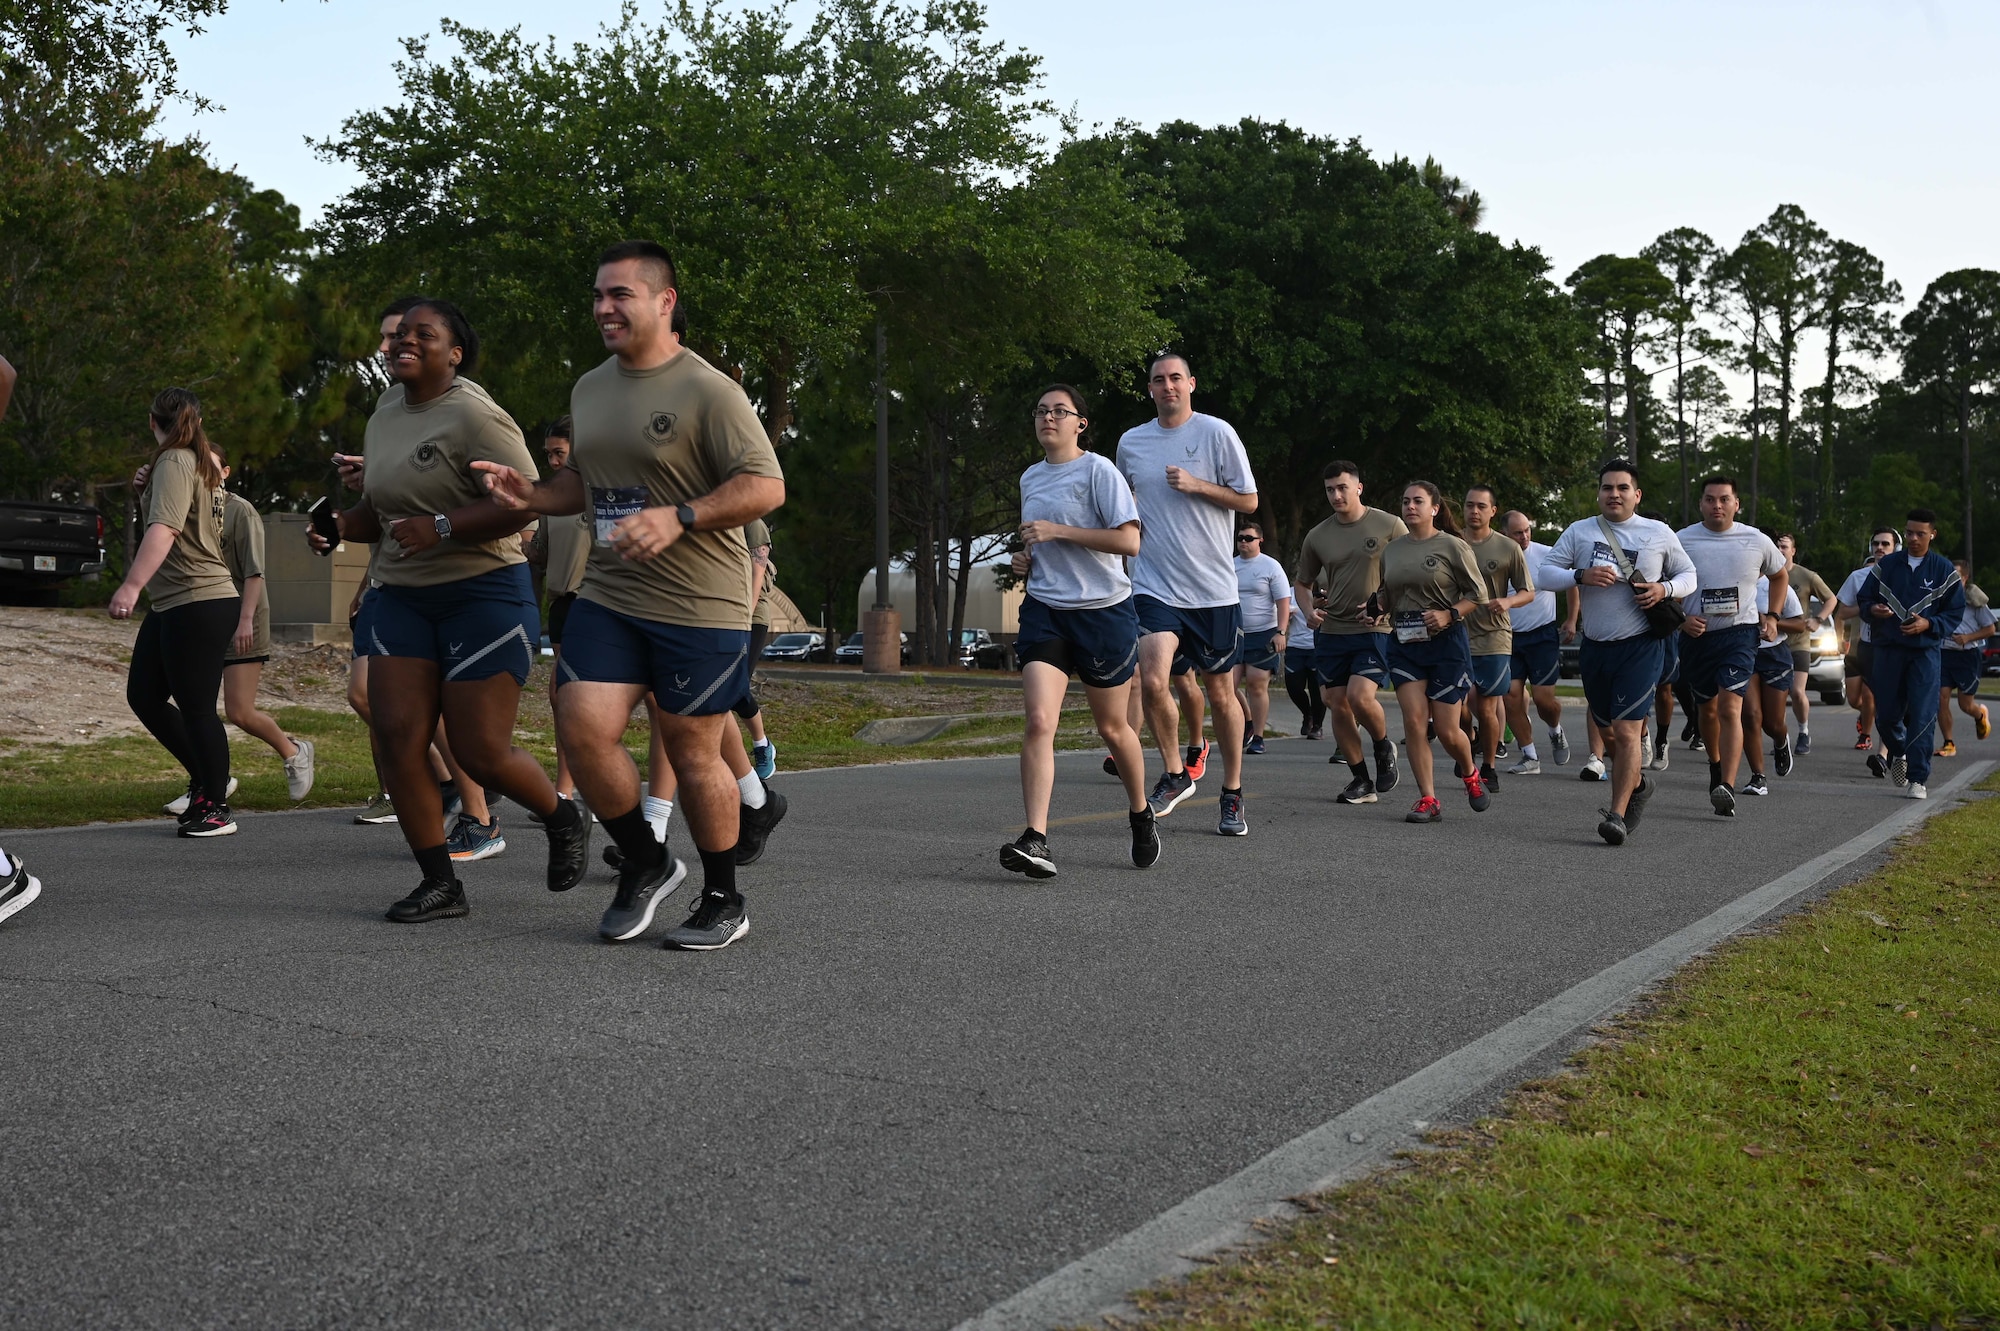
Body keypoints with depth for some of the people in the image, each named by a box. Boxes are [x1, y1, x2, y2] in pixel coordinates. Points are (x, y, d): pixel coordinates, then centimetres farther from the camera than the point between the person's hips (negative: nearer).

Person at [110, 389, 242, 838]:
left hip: (199, 604, -10)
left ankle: (216, 809, 3)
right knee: (143, 695, 14)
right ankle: (206, 779, 23)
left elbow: (163, 530, -27)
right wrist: (148, 485, 24)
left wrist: (131, 586, -35)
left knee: (196, 709, -5)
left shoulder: (175, 463, -12)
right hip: (171, 606, 10)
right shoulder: (203, 464, 16)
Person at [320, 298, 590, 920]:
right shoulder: (387, 409, 14)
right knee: (398, 736, -5)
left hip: (483, 593, -7)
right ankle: (440, 885, 4)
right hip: (400, 595, 7)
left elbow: (523, 502, -20)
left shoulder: (474, 414, -12)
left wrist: (438, 528, -27)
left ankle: (564, 821, 25)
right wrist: (342, 525, 5)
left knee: (481, 751, -5)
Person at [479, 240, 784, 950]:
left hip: (699, 606, -6)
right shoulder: (589, 388, 13)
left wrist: (678, 518, -27)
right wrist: (533, 495, 5)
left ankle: (724, 900, 21)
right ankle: (646, 865, 16)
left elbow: (766, 486, -16)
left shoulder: (708, 391, -11)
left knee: (692, 752, 2)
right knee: (582, 729, -7)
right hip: (607, 596, 6)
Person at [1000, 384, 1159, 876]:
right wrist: (1026, 558, 9)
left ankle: (1141, 815, 34)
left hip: (1104, 610, -4)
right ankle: (1035, 841, -21)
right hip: (1044, 610, 4)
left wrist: (1057, 531, -18)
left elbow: (1129, 541, -16)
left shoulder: (1098, 470, -7)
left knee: (1112, 726, 9)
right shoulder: (1030, 478, 14)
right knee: (1038, 721, -15)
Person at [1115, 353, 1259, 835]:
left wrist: (1196, 485, -13)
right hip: (1154, 585, 2)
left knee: (1220, 693, 7)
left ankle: (1232, 796, 22)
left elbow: (1248, 501, -1)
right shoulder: (1131, 442, 9)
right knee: (1152, 680, -19)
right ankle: (1175, 773, 4)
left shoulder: (1216, 433, -2)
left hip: (1214, 587, -1)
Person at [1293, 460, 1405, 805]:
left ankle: (1384, 747, 10)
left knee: (1360, 696, -21)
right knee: (1338, 706, 3)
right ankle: (1361, 782, 15)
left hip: (1375, 631, -4)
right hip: (1331, 632, 4)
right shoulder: (1317, 536, 7)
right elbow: (1301, 583, 19)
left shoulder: (1390, 526, -3)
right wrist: (1310, 610, -2)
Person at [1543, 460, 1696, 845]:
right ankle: (1636, 783, 42)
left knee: (1626, 730, -14)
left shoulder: (1660, 534, 4)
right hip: (1594, 647, 4)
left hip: (1640, 646, -3)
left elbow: (1689, 574, 14)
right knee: (1610, 730, 16)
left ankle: (1618, 814, -9)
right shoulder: (1579, 531, 6)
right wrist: (1581, 575, -16)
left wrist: (1665, 588, -8)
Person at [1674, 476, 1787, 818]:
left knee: (1730, 707, -18)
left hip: (1740, 633, -2)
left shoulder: (1757, 542, 1)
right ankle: (1716, 769, 40)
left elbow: (1779, 575, 21)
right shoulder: (1681, 540, -3)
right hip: (1697, 635, 2)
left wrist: (1771, 615, 11)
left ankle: (1727, 788, -27)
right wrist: (1681, 619, -11)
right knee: (1708, 708, 16)